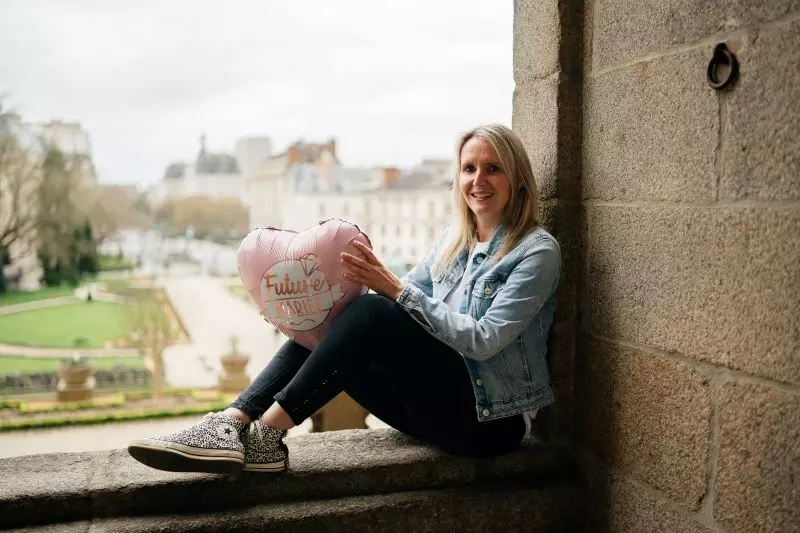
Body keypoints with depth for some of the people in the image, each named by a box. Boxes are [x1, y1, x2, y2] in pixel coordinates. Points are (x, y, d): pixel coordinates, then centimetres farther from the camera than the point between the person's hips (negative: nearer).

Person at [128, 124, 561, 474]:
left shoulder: (537, 251, -8)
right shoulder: (455, 239, 13)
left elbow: (482, 341, -18)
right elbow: (400, 297, 5)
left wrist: (395, 288, -23)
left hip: (489, 419, -6)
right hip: (442, 403, 6)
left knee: (370, 314, -27)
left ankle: (265, 434, -24)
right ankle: (234, 423, -24)